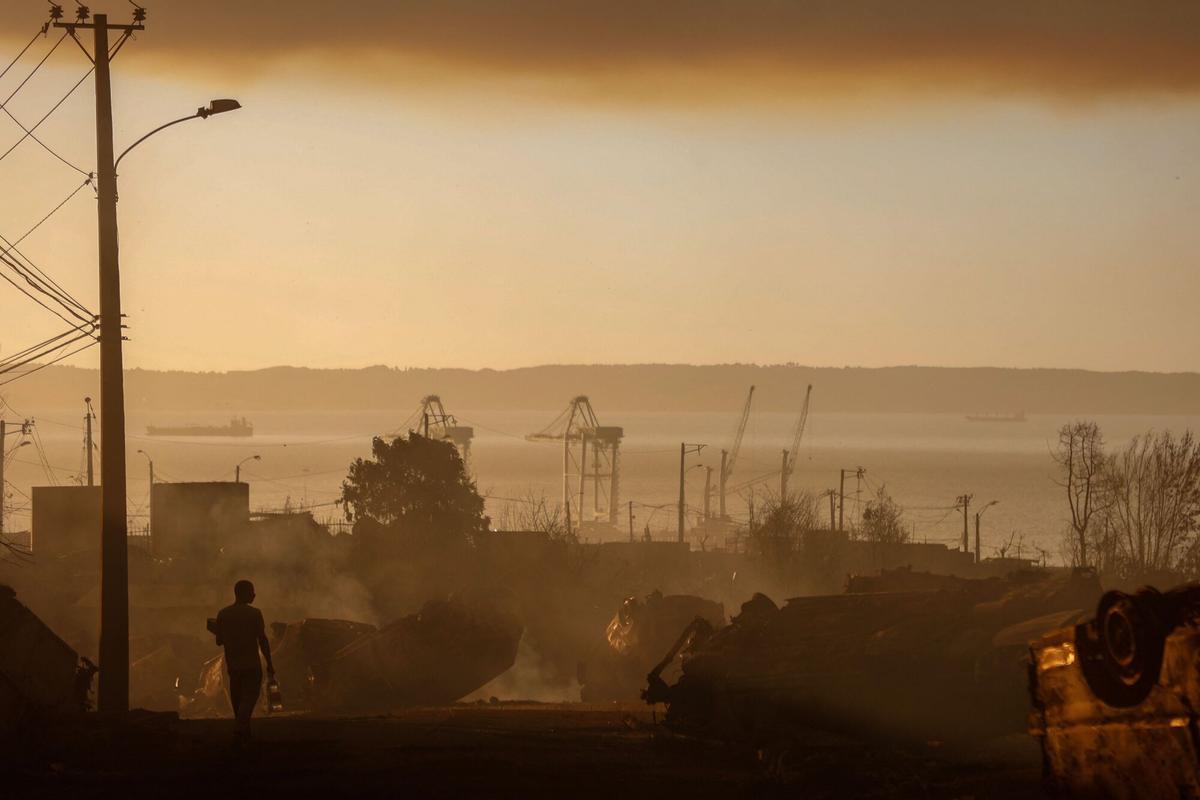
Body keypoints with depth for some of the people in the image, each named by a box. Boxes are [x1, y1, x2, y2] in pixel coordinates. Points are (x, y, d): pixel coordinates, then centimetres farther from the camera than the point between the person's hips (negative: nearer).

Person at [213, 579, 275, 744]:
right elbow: (263, 640, -10)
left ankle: (244, 732, 22)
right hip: (252, 665, -4)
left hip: (232, 664, 4)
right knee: (250, 696, -1)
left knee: (237, 699, 16)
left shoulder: (223, 614, 3)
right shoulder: (254, 614, -9)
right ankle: (240, 728, -21)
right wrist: (269, 663, -3)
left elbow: (219, 641, 7)